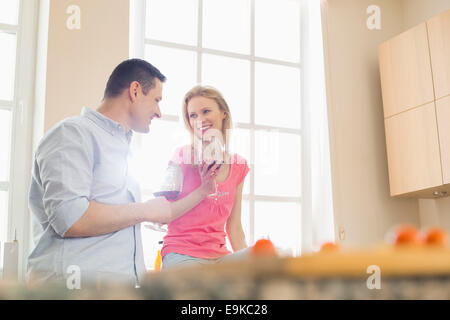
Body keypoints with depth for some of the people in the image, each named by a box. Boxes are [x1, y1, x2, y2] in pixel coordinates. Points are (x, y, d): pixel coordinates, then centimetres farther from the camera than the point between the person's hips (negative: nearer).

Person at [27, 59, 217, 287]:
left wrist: (203, 191, 26)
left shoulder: (121, 147, 20)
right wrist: (146, 210, -10)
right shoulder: (74, 133, -7)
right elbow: (70, 219, -21)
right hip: (78, 280, -8)